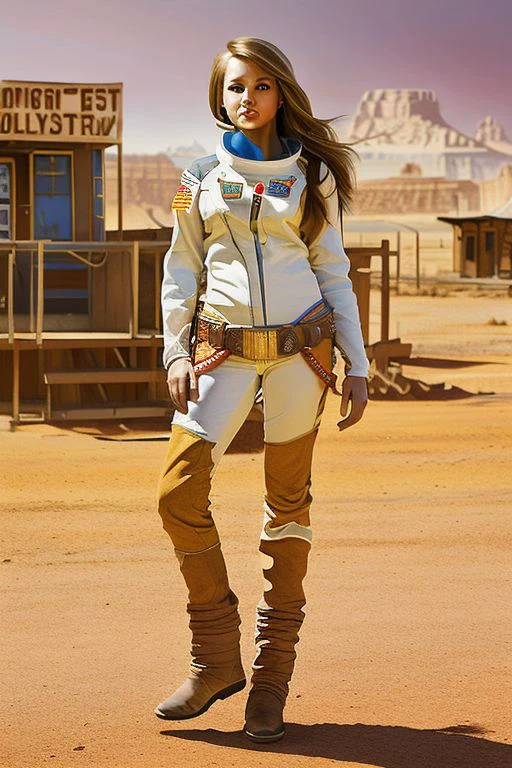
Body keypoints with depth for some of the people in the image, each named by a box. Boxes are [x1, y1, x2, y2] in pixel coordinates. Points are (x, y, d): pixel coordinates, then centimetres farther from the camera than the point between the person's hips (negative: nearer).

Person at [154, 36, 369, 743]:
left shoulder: (310, 174, 8)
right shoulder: (200, 176, 9)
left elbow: (332, 272, 9)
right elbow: (181, 269, 11)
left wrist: (356, 364, 4)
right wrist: (176, 355, 0)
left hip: (301, 345, -1)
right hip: (223, 348, 1)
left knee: (288, 504, 1)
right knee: (179, 493, -11)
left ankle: (273, 674, 11)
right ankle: (217, 659, 3)